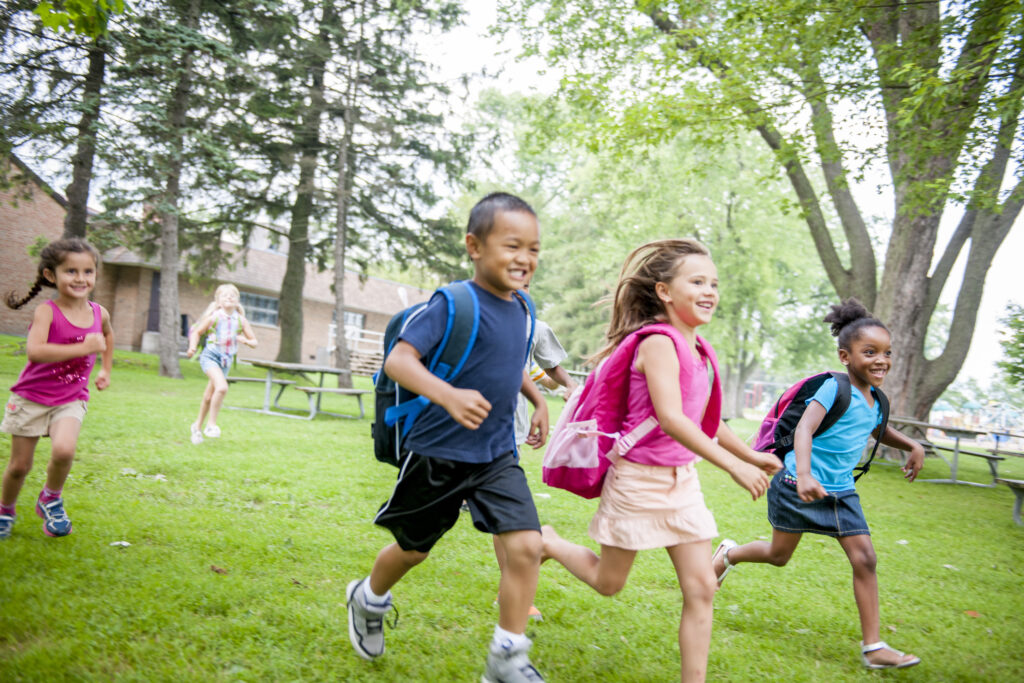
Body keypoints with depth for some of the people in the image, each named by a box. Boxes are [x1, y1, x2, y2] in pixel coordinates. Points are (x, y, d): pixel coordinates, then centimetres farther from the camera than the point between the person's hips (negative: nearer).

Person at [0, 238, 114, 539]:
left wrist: (105, 370, 19)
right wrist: (84, 348, -34)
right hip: (31, 397, -2)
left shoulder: (99, 313, -1)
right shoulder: (47, 312, -16)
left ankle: (51, 498, 4)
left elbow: (108, 335, 24)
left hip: (70, 399, 2)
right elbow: (34, 351, -33)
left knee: (64, 449, -25)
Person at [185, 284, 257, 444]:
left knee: (209, 397, 15)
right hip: (210, 356, -4)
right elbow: (197, 332, 2)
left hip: (226, 360, 4)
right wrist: (193, 347, -14)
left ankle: (197, 426, 35)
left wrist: (245, 340, -18)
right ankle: (211, 424, -11)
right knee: (222, 387, -27)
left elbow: (254, 342, 4)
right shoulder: (214, 317, -6)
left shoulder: (241, 320, 1)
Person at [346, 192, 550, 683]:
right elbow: (398, 359, -26)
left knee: (526, 545, -11)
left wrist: (538, 400, 13)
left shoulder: (521, 311, 4)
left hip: (497, 456, 5)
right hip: (438, 454, -5)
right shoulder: (453, 304, -18)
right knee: (413, 548, 16)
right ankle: (368, 600, 49)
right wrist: (448, 395, -41)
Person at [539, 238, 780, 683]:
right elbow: (670, 419, -31)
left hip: (682, 479, 7)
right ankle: (547, 543, 39)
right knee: (608, 583, 12)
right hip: (639, 478, -7)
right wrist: (734, 466, -33)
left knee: (701, 588, 4)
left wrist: (751, 455, 11)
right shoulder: (658, 342, -20)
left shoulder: (697, 349, 6)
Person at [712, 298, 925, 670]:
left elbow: (881, 431, 29)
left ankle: (873, 647, 4)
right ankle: (729, 553, 40)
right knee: (779, 555, 9)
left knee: (865, 558, -3)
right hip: (799, 486, -7)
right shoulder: (836, 388, -19)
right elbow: (804, 428, -32)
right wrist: (804, 474, -46)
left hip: (841, 492, 7)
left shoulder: (875, 401, 6)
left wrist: (912, 445, 10)